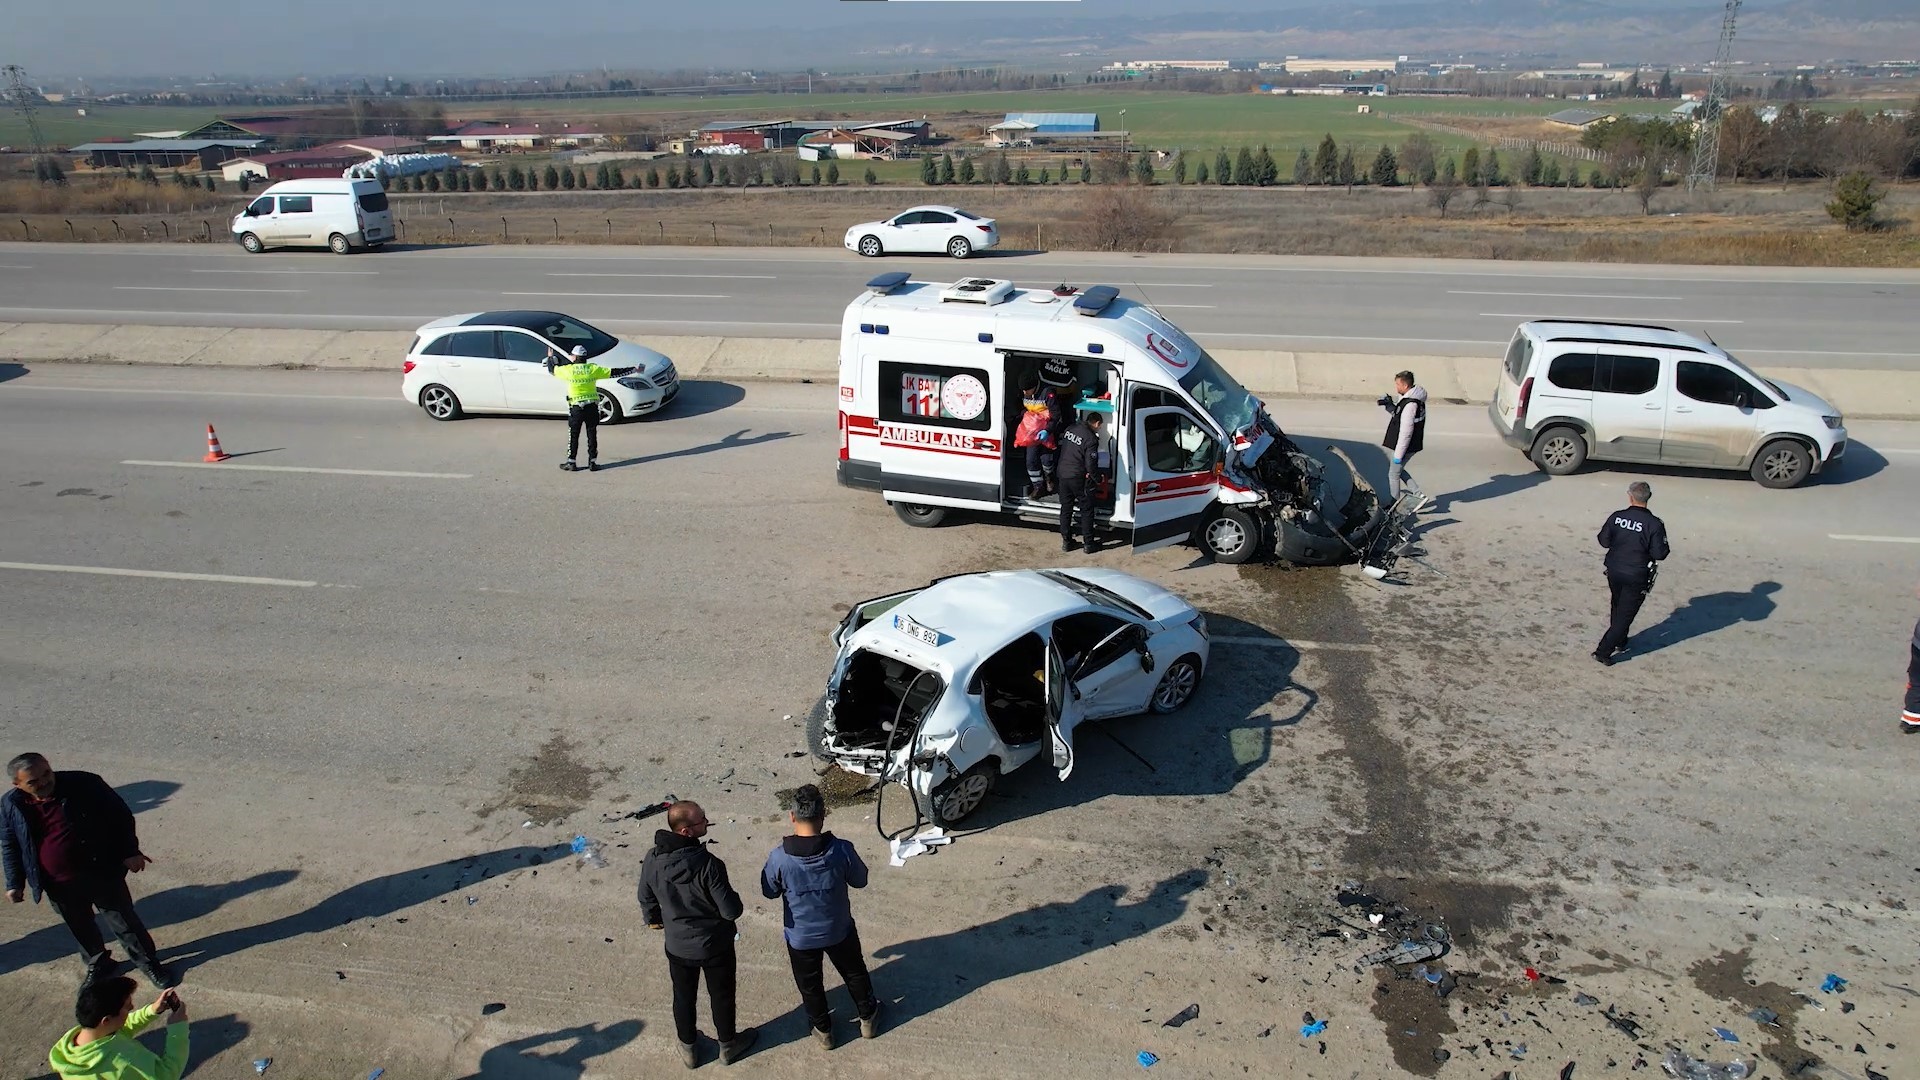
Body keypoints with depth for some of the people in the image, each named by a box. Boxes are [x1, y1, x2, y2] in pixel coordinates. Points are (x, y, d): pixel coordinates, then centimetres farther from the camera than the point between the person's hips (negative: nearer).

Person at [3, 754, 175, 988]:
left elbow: (119, 813, -11)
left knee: (123, 920, 10)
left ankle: (149, 962, 29)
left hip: (101, 873, -3)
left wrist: (130, 851, -13)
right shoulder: (11, 805, -8)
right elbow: (9, 846, 6)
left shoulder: (83, 784, -20)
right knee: (80, 927, 22)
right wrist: (15, 883, 5)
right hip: (58, 885, 3)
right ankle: (97, 963, 46)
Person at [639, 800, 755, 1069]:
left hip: (677, 946, 4)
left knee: (683, 998, 25)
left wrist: (654, 919, 23)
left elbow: (646, 899, 2)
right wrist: (735, 900, -3)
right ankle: (728, 1045, 42)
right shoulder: (708, 864, -33)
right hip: (714, 945, -4)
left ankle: (689, 1048, 46)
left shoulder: (652, 860, -17)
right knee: (721, 996, 21)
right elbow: (731, 911, -26)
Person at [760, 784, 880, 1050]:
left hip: (801, 936, 0)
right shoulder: (841, 850, -26)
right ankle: (868, 1018, 48)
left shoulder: (779, 858, -28)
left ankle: (822, 1029, 46)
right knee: (854, 973, 28)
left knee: (809, 984, 26)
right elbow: (860, 880, -8)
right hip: (839, 930, 1)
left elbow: (769, 892, -9)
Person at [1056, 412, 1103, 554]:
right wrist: (1097, 475, -1)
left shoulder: (1070, 428, 1)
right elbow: (1090, 465, -22)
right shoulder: (1091, 438, -19)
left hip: (1063, 474, 6)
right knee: (1086, 510, 8)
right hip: (1079, 478, -6)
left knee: (1066, 509, 15)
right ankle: (1089, 544, 12)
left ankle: (1066, 542, 20)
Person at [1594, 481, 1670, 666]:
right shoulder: (1654, 524, -18)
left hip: (1614, 572, 4)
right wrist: (1667, 549, 5)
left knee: (1618, 609, 25)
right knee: (1625, 614, 5)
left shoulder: (1617, 517, -9)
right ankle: (1603, 651, 0)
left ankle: (1620, 643, 43)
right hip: (1636, 576, -4)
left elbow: (1604, 541, 0)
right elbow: (1659, 553, -16)